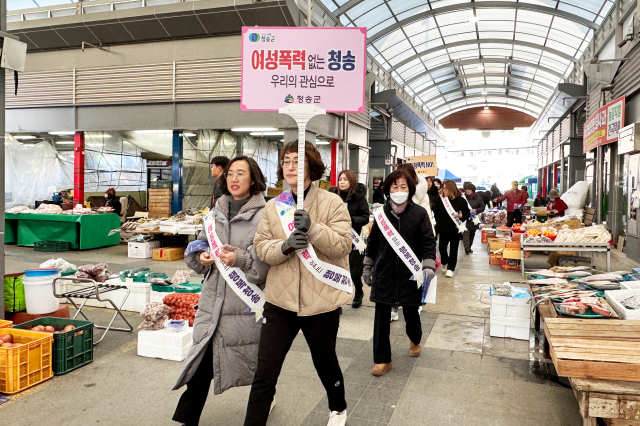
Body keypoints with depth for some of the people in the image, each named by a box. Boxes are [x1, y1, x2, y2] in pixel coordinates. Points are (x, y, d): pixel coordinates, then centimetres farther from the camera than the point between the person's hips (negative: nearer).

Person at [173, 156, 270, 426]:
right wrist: (202, 257, -3)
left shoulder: (264, 214, -8)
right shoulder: (217, 212, 11)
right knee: (202, 362, 6)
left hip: (246, 302, -4)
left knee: (255, 363, 12)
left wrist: (241, 259, -27)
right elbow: (199, 246, 18)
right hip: (213, 299, 5)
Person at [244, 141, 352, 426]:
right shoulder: (273, 207, 5)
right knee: (264, 374, 1)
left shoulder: (332, 203, -6)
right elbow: (261, 247, -1)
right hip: (280, 301, 2)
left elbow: (343, 245, -13)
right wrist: (285, 245, -21)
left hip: (321, 301, -1)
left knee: (325, 361, 21)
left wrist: (313, 229, -27)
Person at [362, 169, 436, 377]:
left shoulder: (419, 213, -5)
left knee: (411, 313, 13)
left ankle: (415, 340, 46)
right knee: (381, 316, 4)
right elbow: (373, 242, 10)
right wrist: (367, 266, 12)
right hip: (384, 273, 2)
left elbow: (428, 242, -5)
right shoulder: (382, 213, 2)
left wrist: (429, 265, -18)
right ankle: (382, 359, 17)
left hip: (410, 274, -1)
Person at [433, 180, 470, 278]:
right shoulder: (440, 199, 1)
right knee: (442, 247, 4)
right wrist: (438, 223, 6)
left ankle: (450, 268, 13)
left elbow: (467, 213, -5)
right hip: (443, 229, 3)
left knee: (453, 249, 5)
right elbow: (436, 212, 10)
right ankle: (444, 263, 31)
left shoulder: (460, 200, -9)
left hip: (455, 229, -3)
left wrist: (461, 215, -25)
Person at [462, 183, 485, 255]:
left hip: (474, 219, 3)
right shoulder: (463, 197, -4)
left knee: (472, 233, 12)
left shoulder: (478, 198, 1)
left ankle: (469, 246, 24)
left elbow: (482, 208, 3)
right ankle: (466, 247, -18)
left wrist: (475, 210, -14)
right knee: (466, 232, -14)